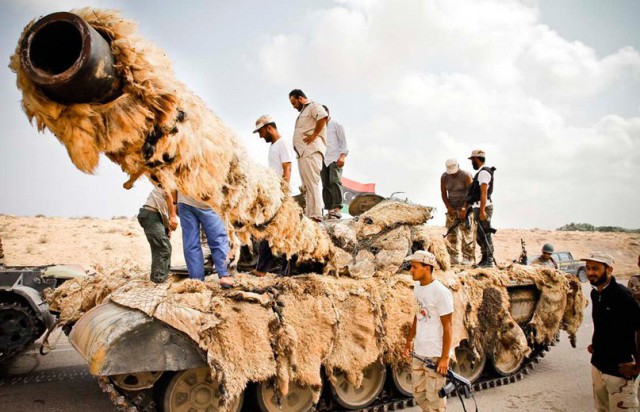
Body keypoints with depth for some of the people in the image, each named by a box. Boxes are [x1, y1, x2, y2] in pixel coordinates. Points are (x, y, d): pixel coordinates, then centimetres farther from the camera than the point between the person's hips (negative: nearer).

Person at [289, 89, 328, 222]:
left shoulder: (313, 106, 0)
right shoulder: (303, 111, 30)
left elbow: (323, 116, -21)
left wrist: (314, 135, -19)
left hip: (311, 151, -10)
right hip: (303, 152, 10)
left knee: (312, 183, -15)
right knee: (306, 185, 7)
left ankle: (315, 215, -18)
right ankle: (308, 214, 8)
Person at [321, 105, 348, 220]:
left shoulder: (336, 125, 9)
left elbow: (343, 141, 2)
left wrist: (342, 156, -12)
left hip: (335, 159, -5)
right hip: (323, 160, 5)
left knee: (334, 182, -20)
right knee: (326, 185, -3)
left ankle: (337, 209, -26)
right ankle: (330, 210, -5)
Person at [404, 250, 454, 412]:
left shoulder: (441, 292, -18)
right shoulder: (417, 287, 5)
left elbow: (447, 327, -15)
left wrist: (445, 357, -15)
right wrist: (409, 339, 17)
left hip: (435, 354, -7)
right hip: (418, 351, 7)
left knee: (434, 396, 3)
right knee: (419, 393, 17)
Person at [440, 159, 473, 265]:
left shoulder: (466, 176, -11)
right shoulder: (444, 177, 2)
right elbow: (443, 194, 4)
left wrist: (465, 208, -22)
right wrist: (448, 207, -9)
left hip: (465, 208, -4)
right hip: (451, 209, 4)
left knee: (467, 234, -8)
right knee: (451, 234, 0)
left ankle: (468, 259, -5)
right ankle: (454, 259, 4)